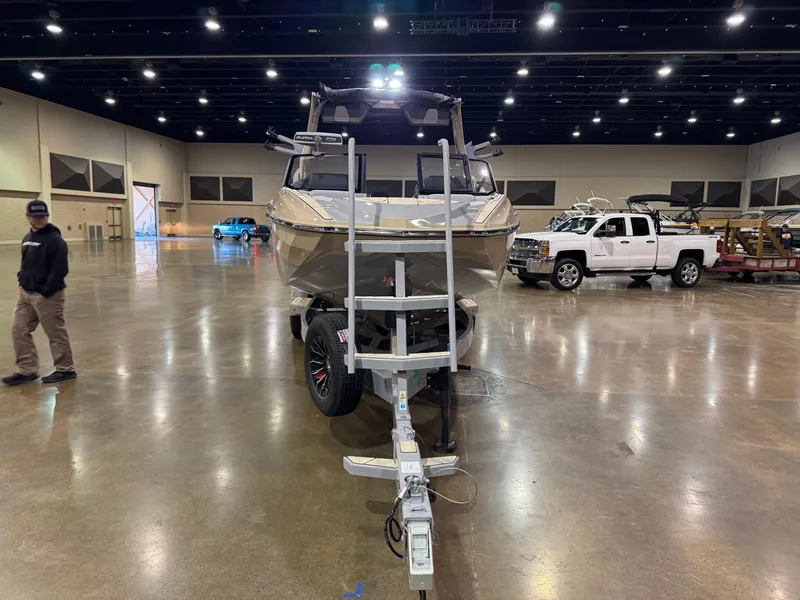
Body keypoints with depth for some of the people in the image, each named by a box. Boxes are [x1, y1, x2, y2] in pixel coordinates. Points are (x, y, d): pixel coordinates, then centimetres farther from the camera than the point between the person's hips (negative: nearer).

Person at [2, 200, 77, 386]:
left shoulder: (55, 240, -14)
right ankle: (27, 370, 20)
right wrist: (22, 279, 9)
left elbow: (60, 270, -20)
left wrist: (46, 291, -21)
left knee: (56, 333, 0)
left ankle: (66, 369, 13)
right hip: (26, 293, 9)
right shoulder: (28, 238, 14)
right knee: (19, 331, 10)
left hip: (47, 295, -9)